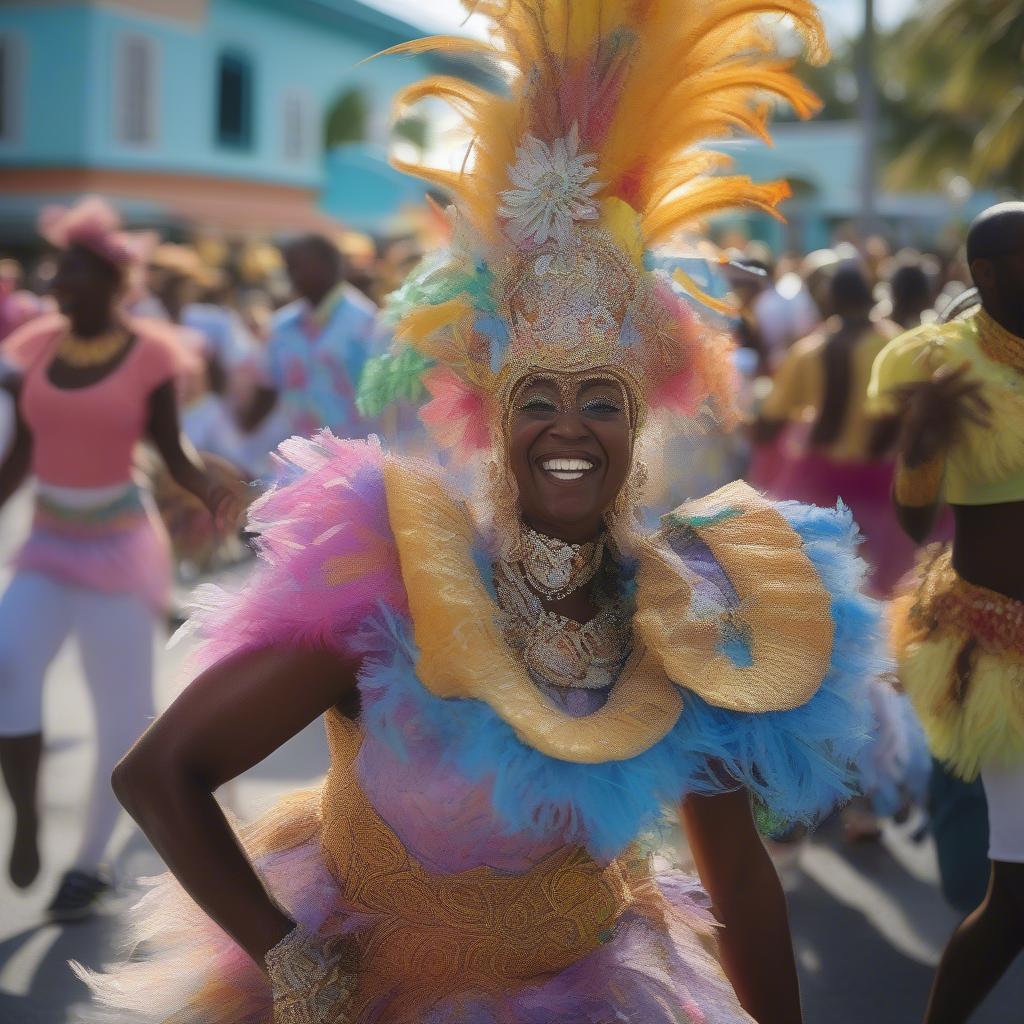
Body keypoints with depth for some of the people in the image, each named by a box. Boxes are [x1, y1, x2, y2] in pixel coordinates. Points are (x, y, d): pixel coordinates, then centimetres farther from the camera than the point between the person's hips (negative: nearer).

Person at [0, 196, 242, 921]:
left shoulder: (149, 354, -9)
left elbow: (171, 452, -7)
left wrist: (210, 491, -26)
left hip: (119, 545, -3)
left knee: (121, 704, 4)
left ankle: (91, 862, 19)